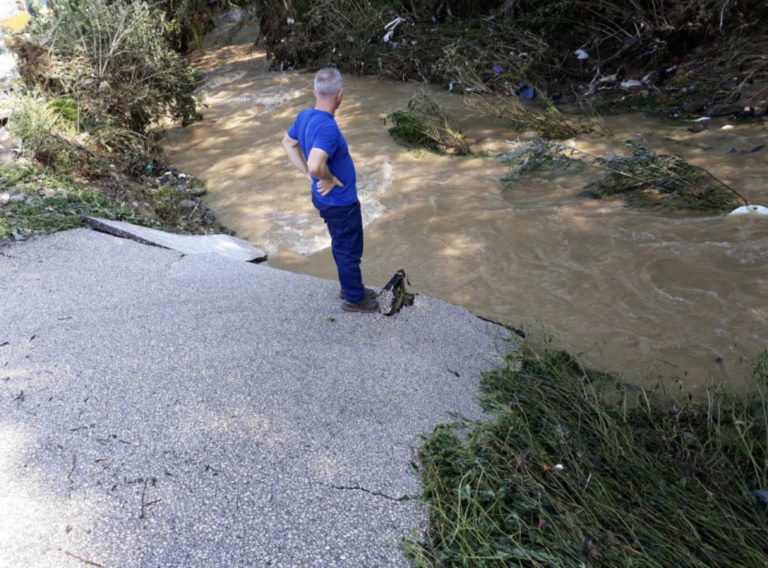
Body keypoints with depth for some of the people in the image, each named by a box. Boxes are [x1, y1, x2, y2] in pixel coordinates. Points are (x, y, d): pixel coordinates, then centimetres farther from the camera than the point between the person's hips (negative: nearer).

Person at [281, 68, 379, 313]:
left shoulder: (305, 116, -3)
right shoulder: (328, 127, -32)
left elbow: (288, 142, 13)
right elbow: (316, 166, -45)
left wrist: (307, 174, 9)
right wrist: (329, 180, -23)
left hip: (327, 199, 9)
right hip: (340, 203, -9)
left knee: (341, 246, 25)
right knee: (350, 251, 10)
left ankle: (350, 287, 43)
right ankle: (354, 299, 28)